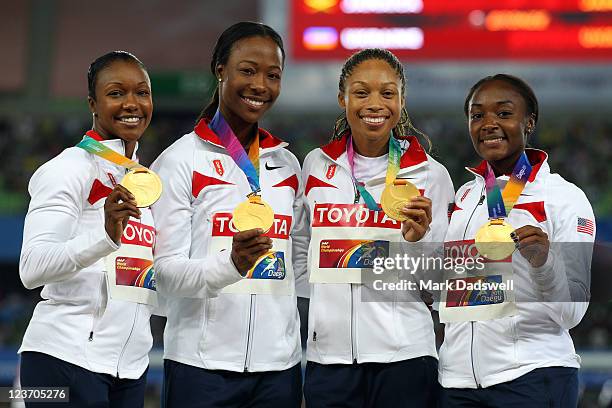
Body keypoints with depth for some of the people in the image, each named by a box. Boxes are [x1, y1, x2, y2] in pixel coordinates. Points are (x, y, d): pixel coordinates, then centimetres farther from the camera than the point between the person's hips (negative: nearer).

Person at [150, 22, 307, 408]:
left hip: (279, 362, 4)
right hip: (203, 362, -4)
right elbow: (167, 272, -10)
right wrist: (231, 264, -26)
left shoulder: (288, 163, 11)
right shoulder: (180, 160, -4)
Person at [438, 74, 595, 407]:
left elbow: (571, 313, -10)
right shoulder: (462, 197, 10)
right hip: (457, 378, 5)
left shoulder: (565, 197, -5)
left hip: (531, 378, -5)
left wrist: (543, 262, -27)